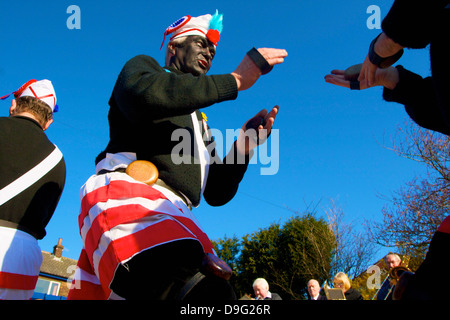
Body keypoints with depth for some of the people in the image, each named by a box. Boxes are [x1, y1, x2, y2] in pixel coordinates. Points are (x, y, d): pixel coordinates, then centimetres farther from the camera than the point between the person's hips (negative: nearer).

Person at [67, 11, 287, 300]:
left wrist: (243, 148, 10)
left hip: (175, 216, 8)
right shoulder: (143, 66, 21)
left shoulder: (199, 122, 35)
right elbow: (143, 95, -9)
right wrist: (235, 80, -4)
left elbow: (217, 193, 27)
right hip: (127, 191, -7)